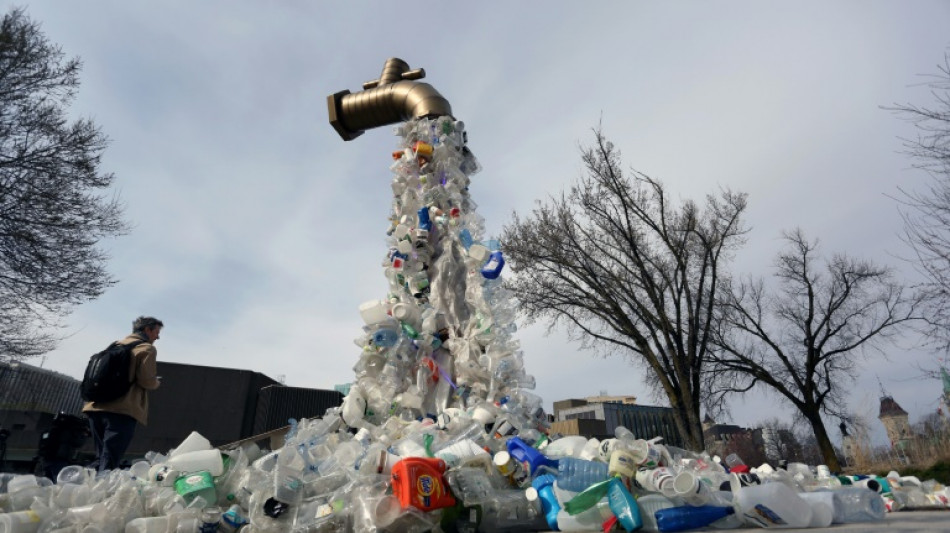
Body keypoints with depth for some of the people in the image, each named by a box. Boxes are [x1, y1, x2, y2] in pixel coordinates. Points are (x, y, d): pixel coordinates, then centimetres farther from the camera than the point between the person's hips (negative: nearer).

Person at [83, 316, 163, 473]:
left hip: (97, 406, 8)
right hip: (122, 410, -8)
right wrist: (156, 383, 10)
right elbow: (147, 380, -11)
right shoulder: (147, 349, -2)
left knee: (101, 457, 17)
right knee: (109, 462, -9)